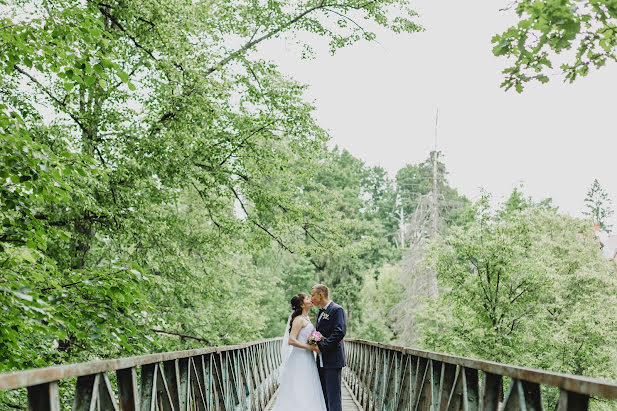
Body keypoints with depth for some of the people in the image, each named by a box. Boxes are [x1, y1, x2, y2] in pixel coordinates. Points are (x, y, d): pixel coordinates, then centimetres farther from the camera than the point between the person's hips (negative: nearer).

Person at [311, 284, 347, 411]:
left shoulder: (337, 310, -10)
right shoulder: (320, 312, 18)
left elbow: (340, 332, -20)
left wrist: (321, 346, -20)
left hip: (332, 360, -9)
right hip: (321, 361, 9)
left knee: (333, 395, -7)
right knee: (323, 395, 12)